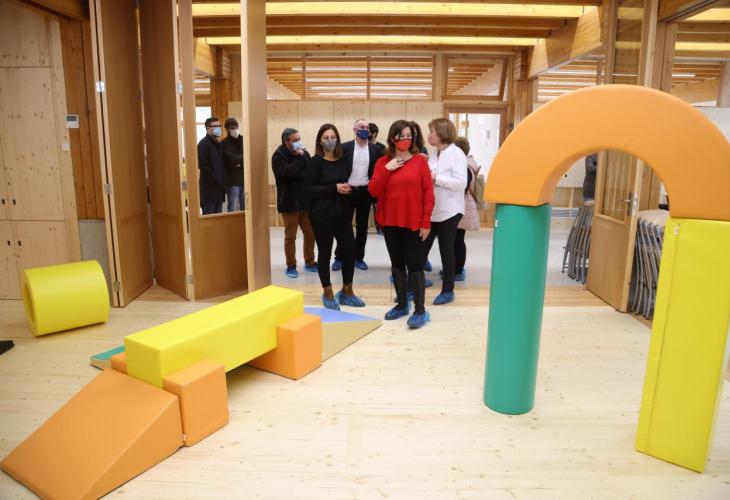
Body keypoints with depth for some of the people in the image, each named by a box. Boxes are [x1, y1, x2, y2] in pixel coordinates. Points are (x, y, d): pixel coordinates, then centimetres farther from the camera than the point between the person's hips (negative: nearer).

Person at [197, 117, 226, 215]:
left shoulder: (217, 144, 17)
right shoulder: (203, 144, -8)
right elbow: (202, 165, -16)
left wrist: (222, 181, 7)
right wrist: (215, 180, -16)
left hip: (219, 186, 8)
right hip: (209, 187, -8)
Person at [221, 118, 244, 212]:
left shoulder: (243, 140, 11)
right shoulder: (224, 144, -2)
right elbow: (231, 159, -15)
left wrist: (240, 162, -12)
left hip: (245, 179, 4)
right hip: (232, 181, -4)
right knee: (233, 209, -2)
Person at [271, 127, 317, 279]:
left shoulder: (303, 153, 9)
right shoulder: (278, 156, -9)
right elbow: (288, 172, -25)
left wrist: (299, 175, -10)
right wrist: (298, 158, -16)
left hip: (306, 200, 6)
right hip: (289, 202, -5)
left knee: (310, 233, 10)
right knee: (290, 236, 3)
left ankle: (309, 262, 25)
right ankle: (291, 266, 15)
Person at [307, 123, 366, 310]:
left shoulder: (344, 160, 8)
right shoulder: (316, 162, -6)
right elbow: (309, 189, -12)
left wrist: (348, 188, -2)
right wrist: (335, 188, -18)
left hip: (342, 213, 4)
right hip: (322, 214, -4)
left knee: (350, 249, 2)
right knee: (325, 252, 4)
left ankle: (346, 291, 21)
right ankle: (328, 294, 20)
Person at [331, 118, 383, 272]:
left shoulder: (375, 149, 4)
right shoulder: (345, 147, -1)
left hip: (365, 192, 2)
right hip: (348, 191, -2)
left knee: (362, 226, 8)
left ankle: (359, 257, 19)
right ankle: (339, 257, 13)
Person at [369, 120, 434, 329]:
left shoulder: (420, 161, -3)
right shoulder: (383, 162, 5)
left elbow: (428, 193, -5)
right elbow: (373, 191, -3)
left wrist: (426, 222, -9)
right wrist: (386, 169, -13)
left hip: (413, 222, -3)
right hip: (390, 222, 4)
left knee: (415, 265, -1)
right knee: (397, 264, 13)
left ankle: (420, 310, 5)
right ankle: (401, 304, 26)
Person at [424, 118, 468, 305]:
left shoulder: (457, 154, -10)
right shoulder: (434, 155, 12)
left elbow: (461, 183, -20)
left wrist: (436, 178, -19)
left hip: (448, 211, -6)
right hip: (431, 210, 7)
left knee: (446, 250, 4)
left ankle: (448, 291, 18)